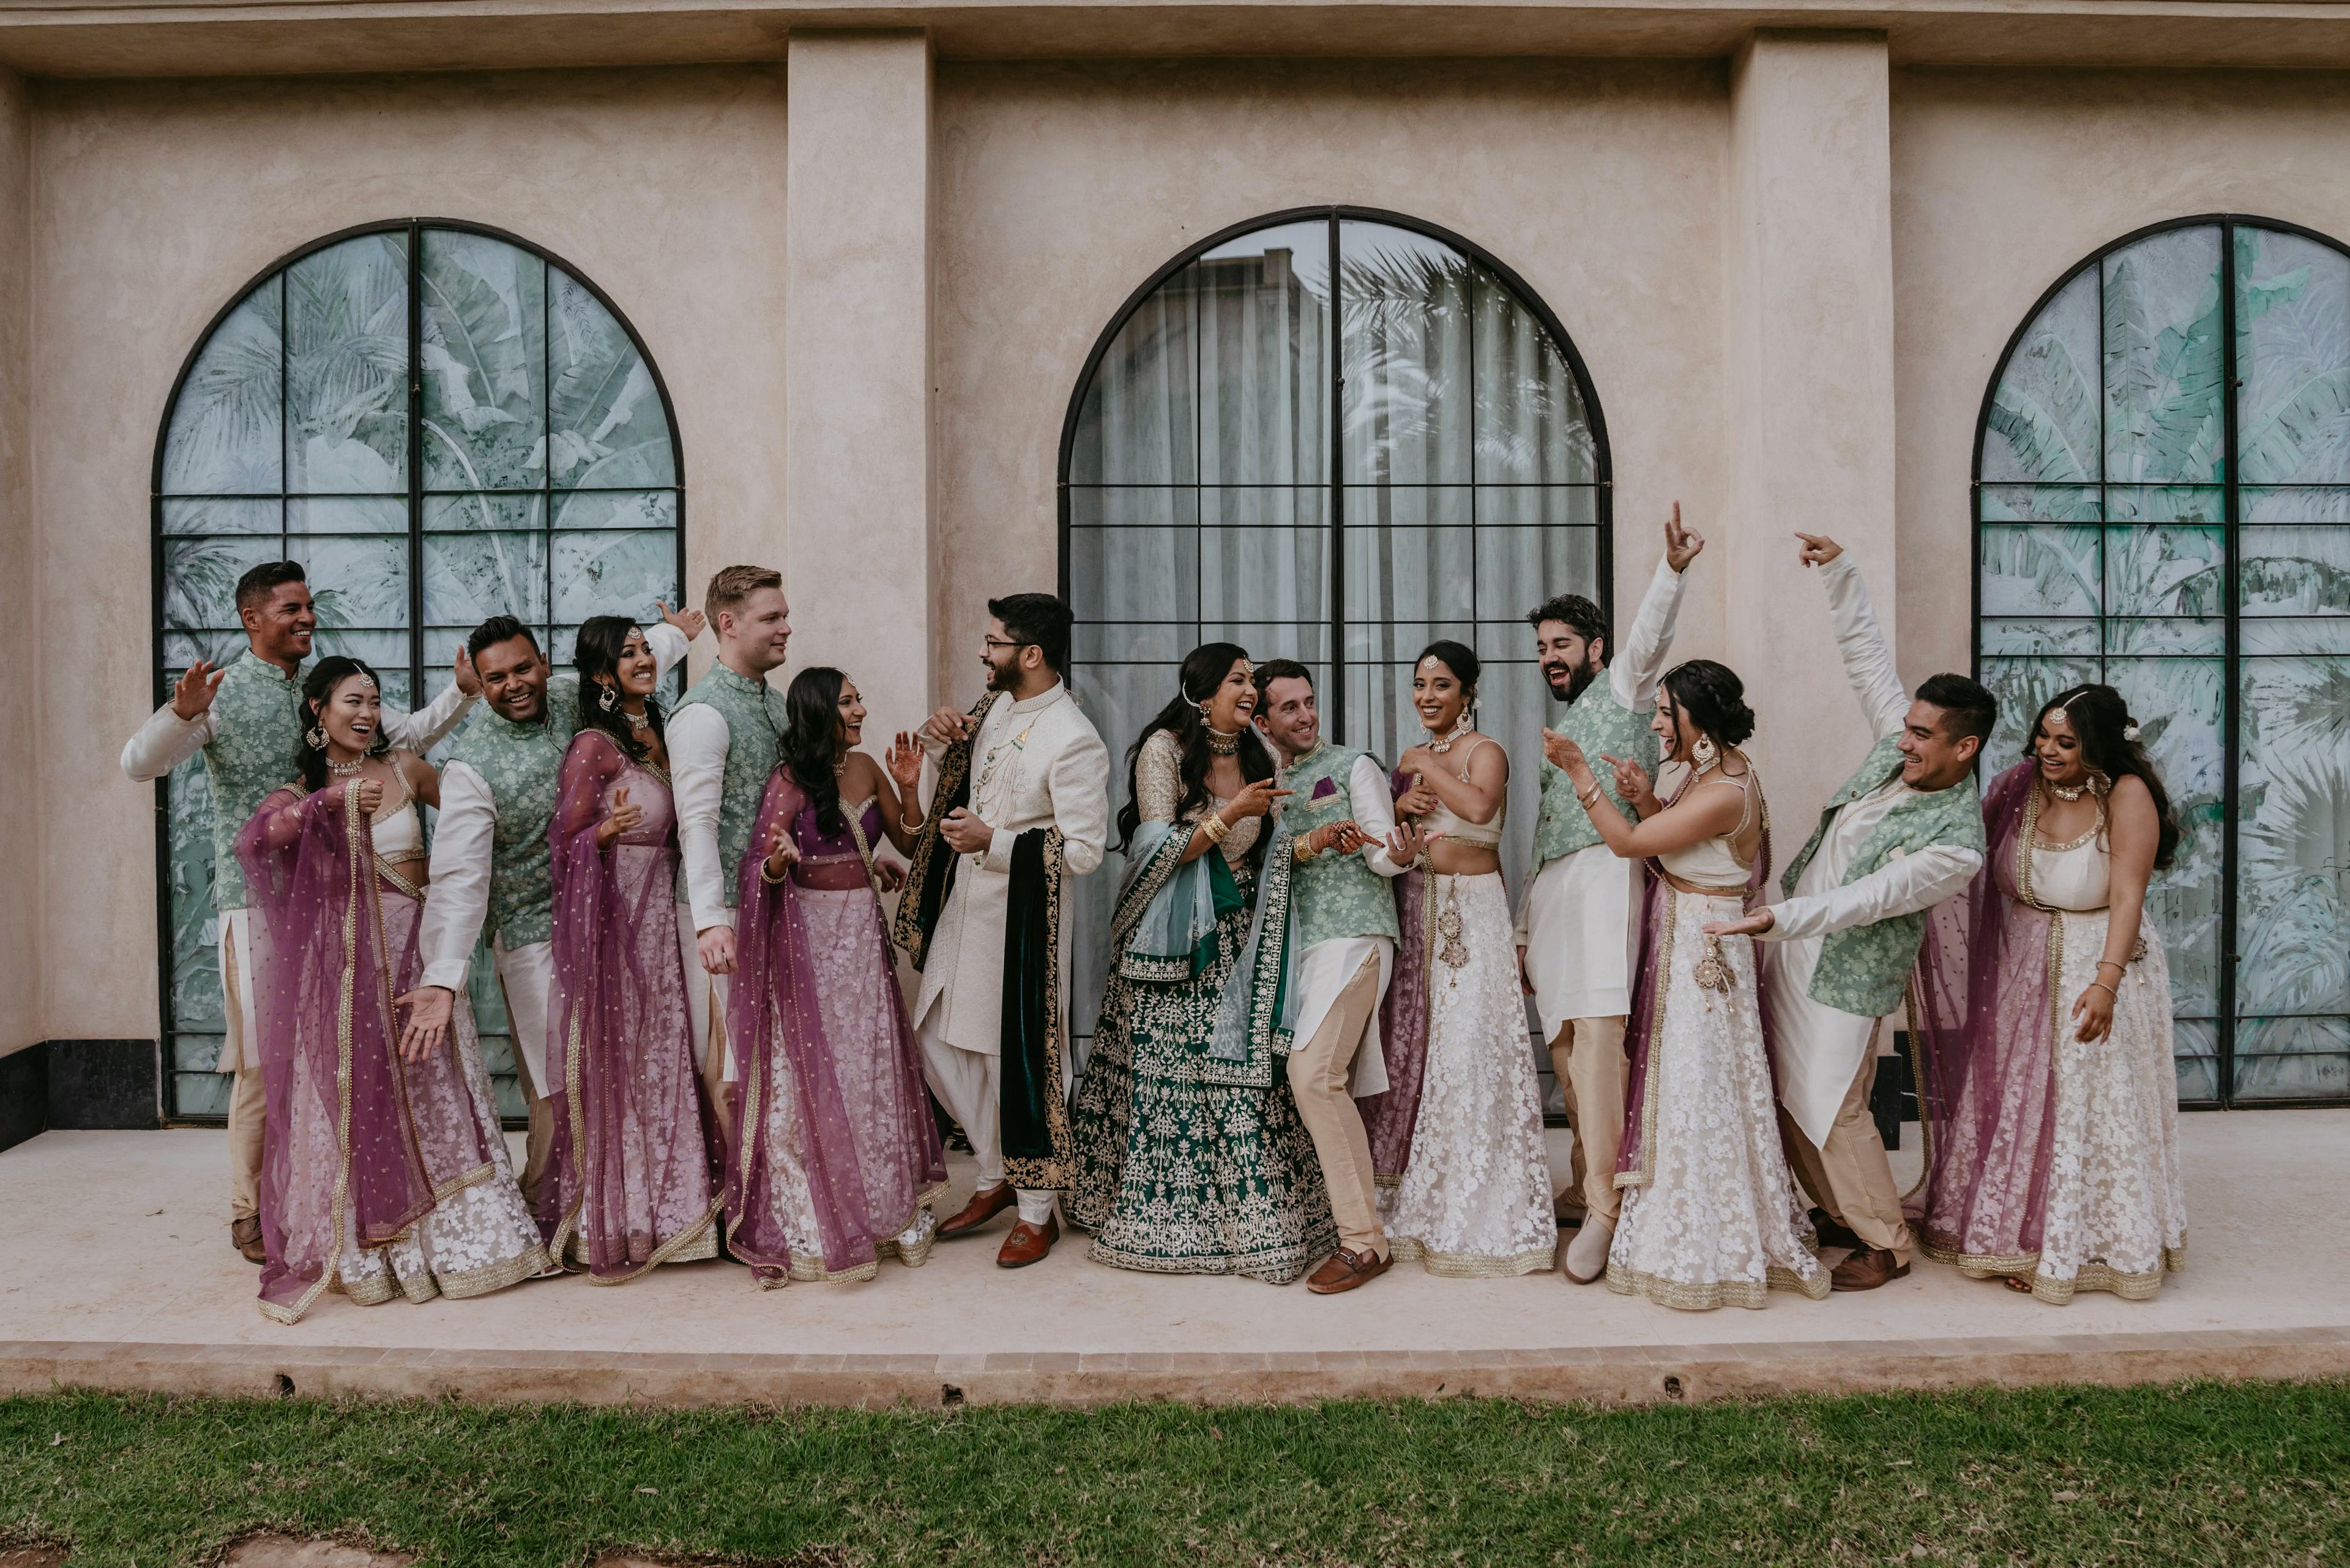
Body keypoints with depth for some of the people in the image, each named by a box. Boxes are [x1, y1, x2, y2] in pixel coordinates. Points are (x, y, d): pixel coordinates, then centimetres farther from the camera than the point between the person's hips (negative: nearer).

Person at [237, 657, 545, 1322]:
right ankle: (362, 1254, 13)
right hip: (342, 963, 0)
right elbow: (256, 838, -15)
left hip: (412, 949, 0)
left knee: (431, 1091, 1)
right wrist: (329, 803, -17)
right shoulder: (301, 791, 6)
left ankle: (455, 1239, 10)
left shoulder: (405, 770, 5)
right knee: (353, 1100, 1)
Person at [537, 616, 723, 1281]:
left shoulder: (658, 738, 12)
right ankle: (610, 1222, 10)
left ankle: (658, 1209, 21)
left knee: (656, 1061, 11)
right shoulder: (594, 745, -10)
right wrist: (605, 832, -29)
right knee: (613, 1065, -2)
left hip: (658, 914, 7)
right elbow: (565, 844, -11)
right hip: (610, 916, -7)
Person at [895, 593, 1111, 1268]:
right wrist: (942, 743, 2)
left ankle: (1037, 1212, 19)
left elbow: (1084, 851, -21)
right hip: (964, 906, 9)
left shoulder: (1074, 742, -19)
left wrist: (993, 841, -26)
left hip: (1022, 921, -9)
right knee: (942, 1044, 15)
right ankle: (996, 1177, 33)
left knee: (1020, 1061, 1)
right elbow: (963, 781, 24)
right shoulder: (996, 708, 6)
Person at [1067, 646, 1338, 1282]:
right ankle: (1162, 1218, 11)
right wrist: (1230, 815, -21)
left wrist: (1317, 839, -3)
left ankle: (1249, 1217, 10)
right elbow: (1162, 851, -12)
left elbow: (1268, 853, 15)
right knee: (1169, 1079, -2)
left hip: (1238, 942, 5)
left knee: (1242, 1074, 1)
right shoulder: (1165, 749, -7)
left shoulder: (1254, 758, 12)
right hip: (1174, 944, -5)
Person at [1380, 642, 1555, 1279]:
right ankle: (1423, 1202, 19)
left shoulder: (1485, 750, -7)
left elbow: (1480, 806, -29)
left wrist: (1428, 768, -16)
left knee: (1468, 1048, -7)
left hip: (1473, 908, -7)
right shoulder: (1412, 758, 15)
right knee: (1420, 1048, 8)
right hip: (1419, 910, 7)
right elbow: (1388, 835, 17)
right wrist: (1399, 810, -5)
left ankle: (1478, 1213, 3)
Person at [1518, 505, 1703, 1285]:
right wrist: (1525, 932, 24)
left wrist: (1672, 571, -30)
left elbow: (1649, 636, -12)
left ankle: (1601, 1205, -26)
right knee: (1565, 1044, 6)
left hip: (1605, 870, -8)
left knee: (1597, 1029, -22)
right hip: (1549, 886, 8)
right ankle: (1584, 1180, 16)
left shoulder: (1622, 687, 10)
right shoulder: (1556, 732, 30)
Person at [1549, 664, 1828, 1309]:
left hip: (1699, 955, -10)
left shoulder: (1723, 794, -23)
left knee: (1694, 1093, 1)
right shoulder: (1712, 772, 8)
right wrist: (1644, 798, -8)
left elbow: (1630, 843, -19)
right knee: (1680, 1084, 17)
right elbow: (1667, 841, 9)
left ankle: (1698, 1252, 16)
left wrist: (1579, 771, -16)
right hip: (1679, 946, 10)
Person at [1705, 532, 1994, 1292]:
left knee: (1833, 1110, -1)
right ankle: (1838, 1214, 33)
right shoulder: (1897, 747, -3)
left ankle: (1887, 1244, 19)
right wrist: (1839, 570, -6)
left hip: (1845, 976, -8)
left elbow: (1864, 900, -27)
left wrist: (1778, 918, -34)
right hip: (1792, 947, 8)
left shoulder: (1956, 843, -23)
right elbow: (1868, 655, 1)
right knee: (1787, 1096, 15)